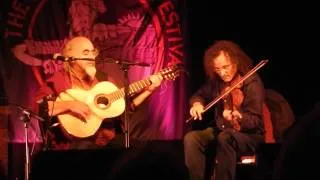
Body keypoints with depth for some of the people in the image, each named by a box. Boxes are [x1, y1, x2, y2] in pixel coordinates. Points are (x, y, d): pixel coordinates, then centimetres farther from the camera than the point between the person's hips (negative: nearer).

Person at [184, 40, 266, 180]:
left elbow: (255, 121, -22)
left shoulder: (252, 82, -16)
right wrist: (197, 103, -5)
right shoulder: (215, 80, 2)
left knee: (225, 138, -38)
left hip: (249, 135, -6)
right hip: (220, 129, 6)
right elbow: (200, 94, 20)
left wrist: (238, 117, -44)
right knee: (191, 138, -21)